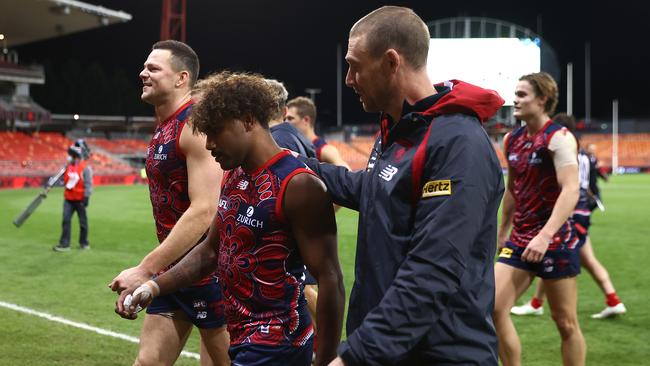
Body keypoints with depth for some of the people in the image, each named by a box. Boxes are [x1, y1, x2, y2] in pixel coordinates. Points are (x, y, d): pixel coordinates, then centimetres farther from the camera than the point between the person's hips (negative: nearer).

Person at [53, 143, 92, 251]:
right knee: (66, 220, -2)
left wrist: (86, 197, -19)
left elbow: (88, 184, -13)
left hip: (80, 200, -5)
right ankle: (64, 244, -1)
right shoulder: (69, 166, 9)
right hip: (68, 199, 5)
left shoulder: (85, 167, -10)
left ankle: (84, 243, 20)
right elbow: (64, 180, 17)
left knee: (83, 222, 6)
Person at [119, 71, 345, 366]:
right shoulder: (234, 176, 7)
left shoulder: (297, 185, -20)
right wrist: (155, 287, 4)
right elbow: (211, 250, 16)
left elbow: (330, 282, -20)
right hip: (241, 339, 8)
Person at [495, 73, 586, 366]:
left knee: (565, 322, 4)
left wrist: (545, 236, -32)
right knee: (493, 308, -5)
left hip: (555, 241, -6)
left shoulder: (558, 138, -12)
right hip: (519, 240, 6)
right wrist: (503, 232, 22)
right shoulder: (511, 140, 9)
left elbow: (571, 191, -22)